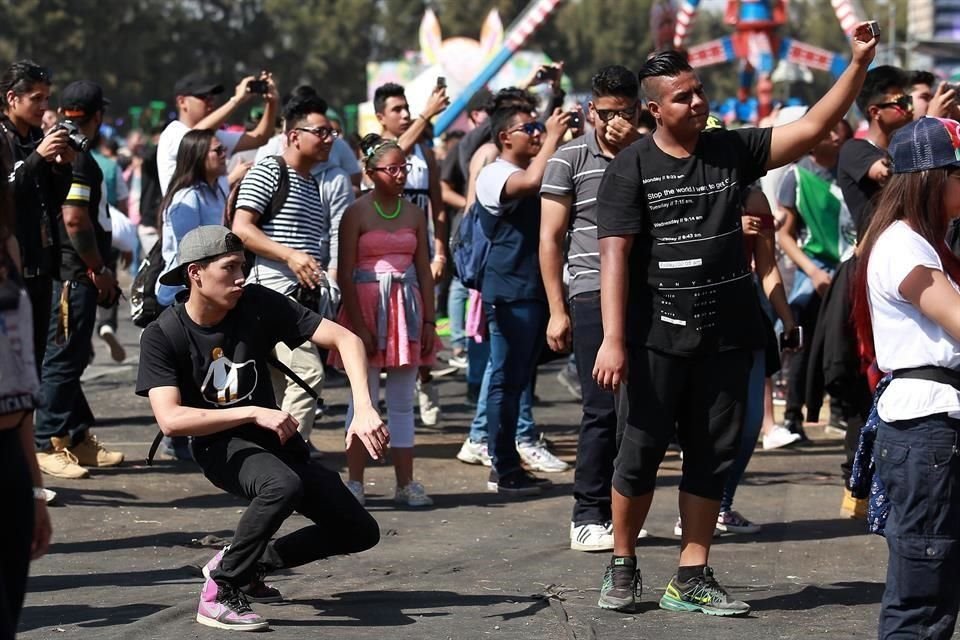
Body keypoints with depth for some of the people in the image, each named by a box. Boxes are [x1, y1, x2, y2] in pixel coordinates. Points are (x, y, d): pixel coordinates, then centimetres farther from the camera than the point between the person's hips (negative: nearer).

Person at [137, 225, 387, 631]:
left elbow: (344, 338, -12)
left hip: (275, 439, 5)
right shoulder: (162, 337, -16)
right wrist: (253, 414, -30)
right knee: (284, 485, -37)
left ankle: (245, 565, 12)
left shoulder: (258, 305, -10)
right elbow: (170, 420, -26)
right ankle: (220, 593, -24)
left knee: (359, 532, -1)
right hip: (218, 445, -5)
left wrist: (363, 409, -26)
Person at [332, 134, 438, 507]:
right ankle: (355, 483, 2)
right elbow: (345, 273, -8)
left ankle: (405, 483, 11)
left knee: (403, 401, 7)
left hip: (406, 307, 5)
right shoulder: (357, 214, -5)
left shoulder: (414, 214, 9)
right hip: (367, 303, -5)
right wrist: (358, 325, -14)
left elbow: (424, 270, 11)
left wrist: (429, 320, 4)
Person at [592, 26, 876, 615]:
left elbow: (813, 128, 1)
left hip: (726, 334, 4)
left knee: (712, 454, 6)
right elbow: (615, 254, -10)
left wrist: (859, 64, -11)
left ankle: (692, 578, 13)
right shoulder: (632, 168, -5)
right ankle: (623, 565, 18)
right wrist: (613, 340, -18)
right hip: (657, 336, -4)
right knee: (643, 448, 2)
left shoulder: (732, 151, 5)